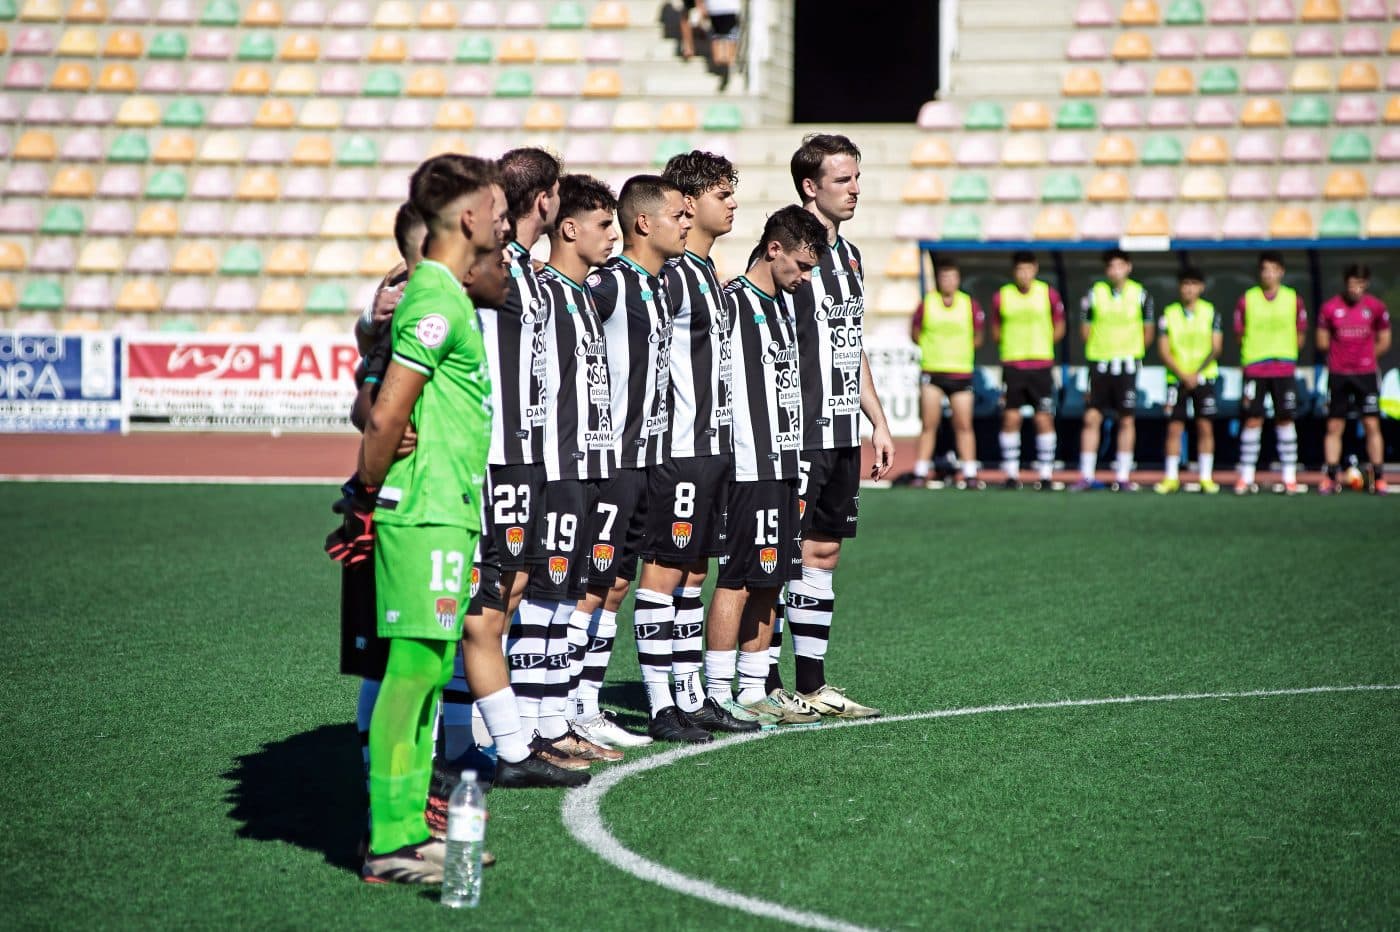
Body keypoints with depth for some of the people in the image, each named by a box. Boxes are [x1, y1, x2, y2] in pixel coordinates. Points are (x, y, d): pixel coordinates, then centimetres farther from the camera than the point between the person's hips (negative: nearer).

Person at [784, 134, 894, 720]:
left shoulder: (848, 256, 16)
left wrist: (878, 424, 20)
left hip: (842, 434, 9)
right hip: (800, 435, -9)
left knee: (825, 551, 10)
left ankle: (812, 684, 15)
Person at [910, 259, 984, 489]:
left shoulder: (970, 304, 3)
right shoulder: (927, 304, 0)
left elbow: (977, 337, 12)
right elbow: (914, 332, 10)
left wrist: (961, 349, 1)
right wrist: (929, 347, -1)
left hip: (961, 373, 1)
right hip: (932, 371, -1)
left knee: (964, 425, 1)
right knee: (929, 424, -2)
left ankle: (970, 474, 6)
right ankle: (921, 473, 3)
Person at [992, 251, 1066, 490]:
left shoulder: (1048, 294, 0)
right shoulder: (1001, 296, 2)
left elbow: (1059, 328, 10)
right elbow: (996, 331, 12)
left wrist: (1041, 344, 1)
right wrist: (1013, 346, 0)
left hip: (1041, 365, -1)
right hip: (1012, 365, 1)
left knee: (1044, 419, -2)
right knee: (1010, 418, -1)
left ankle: (1046, 475, 3)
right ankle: (1011, 474, 6)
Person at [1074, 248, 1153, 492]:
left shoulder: (1139, 294, 0)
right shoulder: (1095, 293, 1)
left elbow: (1147, 331, 9)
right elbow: (1086, 330, 8)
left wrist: (1131, 351, 9)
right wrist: (1103, 348, 9)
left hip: (1127, 364, 0)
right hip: (1099, 362, 0)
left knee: (1126, 421, 2)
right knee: (1092, 418, -4)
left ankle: (1123, 476, 8)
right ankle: (1086, 475, 1)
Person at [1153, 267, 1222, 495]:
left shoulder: (1210, 312, 2)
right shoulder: (1169, 314, 3)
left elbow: (1216, 348, -3)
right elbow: (1163, 351, -1)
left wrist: (1196, 374, -13)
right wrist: (1183, 375, -12)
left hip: (1203, 378, 0)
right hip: (1177, 378, 0)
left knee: (1205, 427, -2)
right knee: (1174, 428, -2)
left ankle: (1206, 478, 3)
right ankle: (1171, 478, 4)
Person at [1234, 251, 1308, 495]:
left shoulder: (1293, 299, 3)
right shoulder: (1247, 300, 1)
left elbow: (1300, 335, 10)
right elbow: (1240, 335, 7)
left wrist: (1283, 354, 5)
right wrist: (1255, 357, 3)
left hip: (1284, 370, 1)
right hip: (1254, 370, -1)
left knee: (1285, 420, 1)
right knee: (1252, 420, -3)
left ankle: (1290, 478, 5)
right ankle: (1246, 477, 2)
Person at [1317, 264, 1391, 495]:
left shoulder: (1376, 307, 1)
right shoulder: (1330, 308, 0)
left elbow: (1384, 342, 9)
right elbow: (1322, 342, 8)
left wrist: (1366, 355, 5)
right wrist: (1340, 353, 5)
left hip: (1366, 374, 0)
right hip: (1338, 375, 0)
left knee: (1372, 424, -4)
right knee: (1334, 426, 2)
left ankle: (1378, 478, 0)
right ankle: (1331, 477, 6)